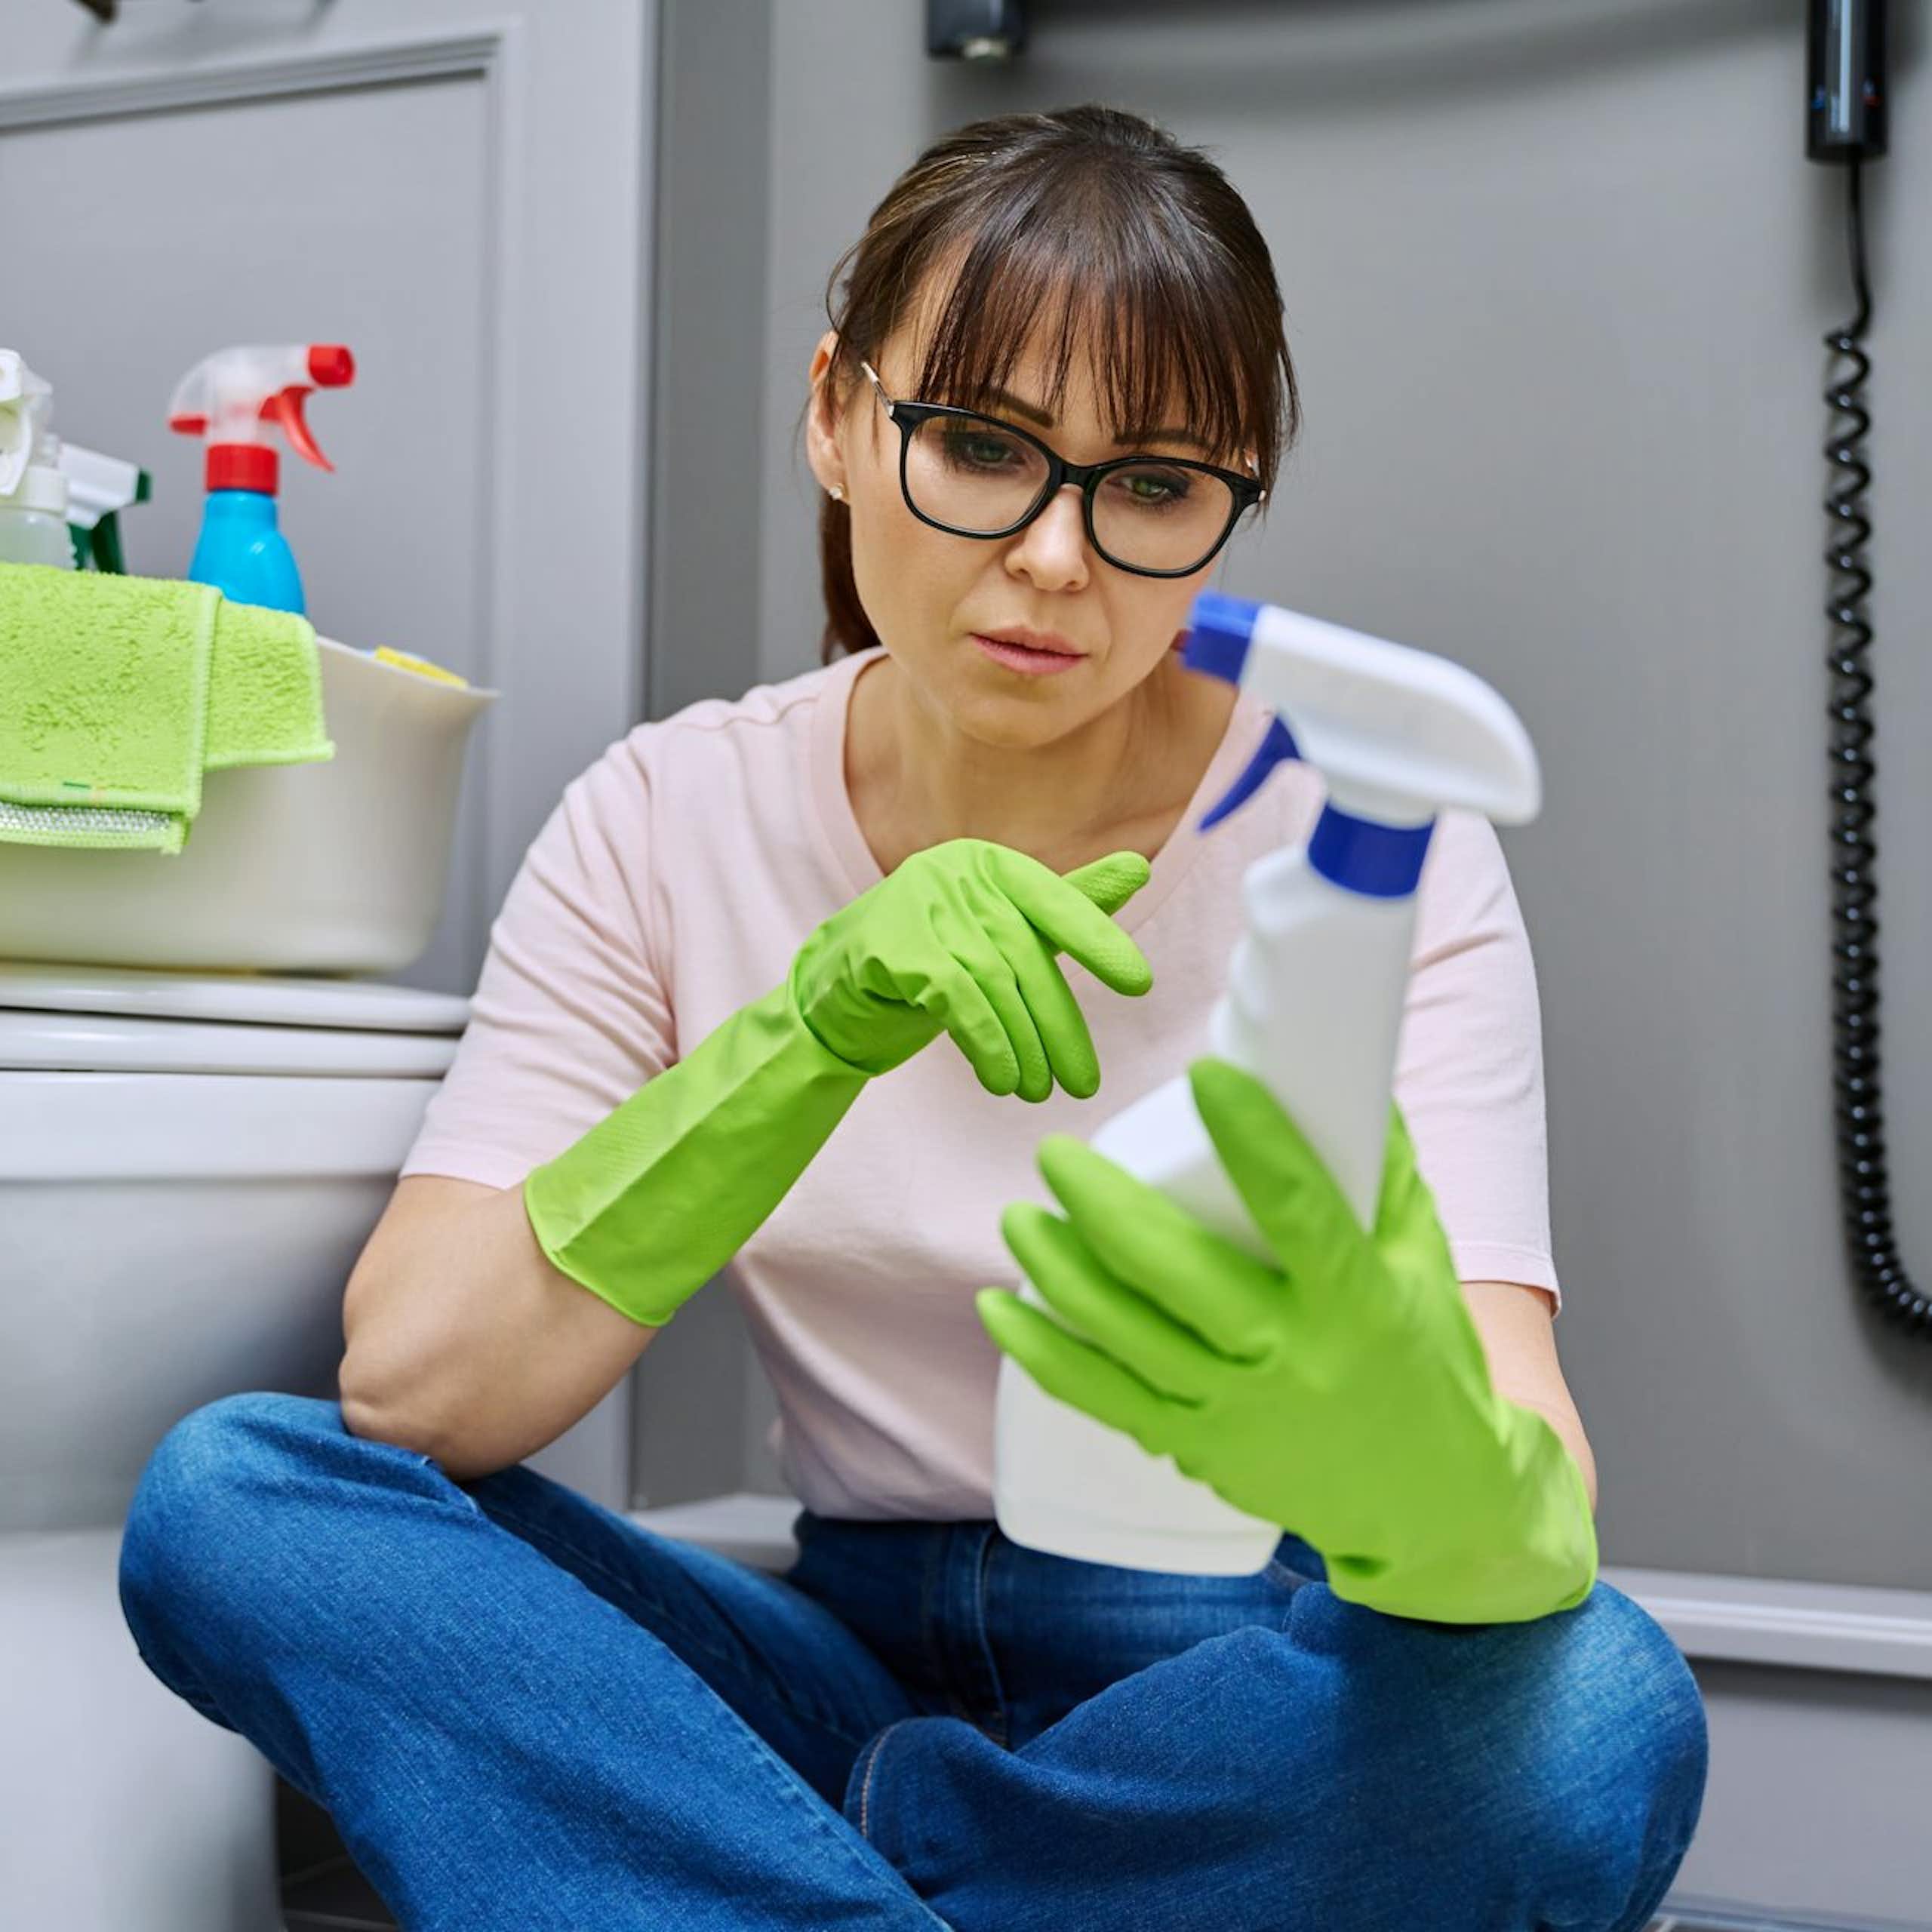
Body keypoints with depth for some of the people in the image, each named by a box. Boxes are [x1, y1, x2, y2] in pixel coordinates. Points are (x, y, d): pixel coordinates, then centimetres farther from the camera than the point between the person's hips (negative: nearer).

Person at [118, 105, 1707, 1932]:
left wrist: (1407, 1442, -48)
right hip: (857, 1650, 2)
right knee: (223, 1497, -19)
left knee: (1596, 1710, -34)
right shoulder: (672, 816, -3)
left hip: (1225, 1699, -1)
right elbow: (406, 1389, -16)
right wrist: (804, 1041, -30)